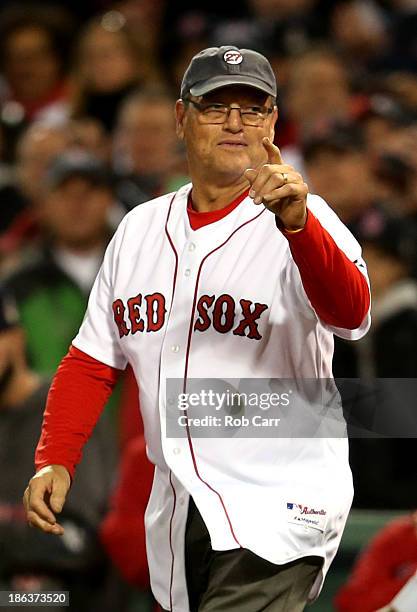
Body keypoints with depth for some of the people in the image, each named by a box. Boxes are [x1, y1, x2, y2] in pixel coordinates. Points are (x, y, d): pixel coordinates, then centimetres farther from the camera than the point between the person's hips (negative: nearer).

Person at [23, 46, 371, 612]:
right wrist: (54, 462, 2)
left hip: (278, 509, -6)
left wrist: (297, 223, -44)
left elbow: (350, 313, -27)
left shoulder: (303, 224, -7)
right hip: (176, 519, 6)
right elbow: (92, 362, 16)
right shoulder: (141, 229, 12)